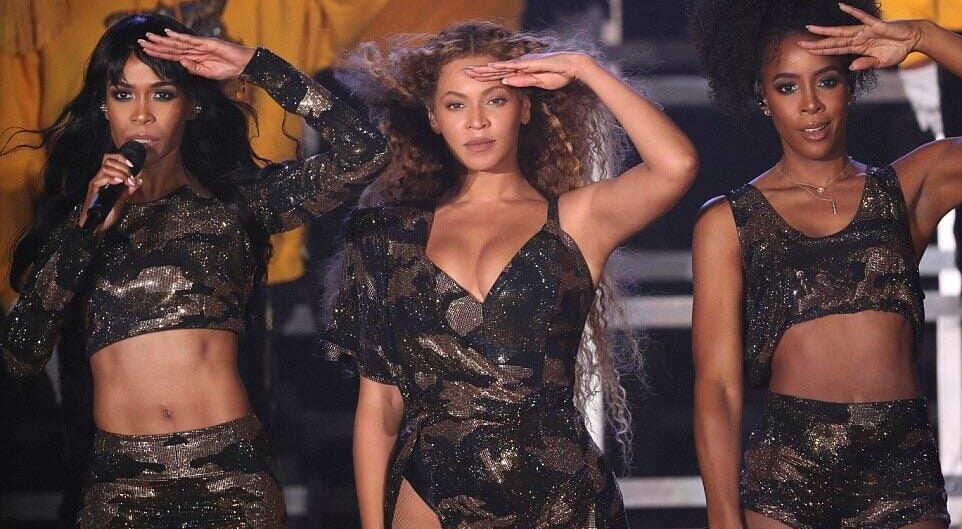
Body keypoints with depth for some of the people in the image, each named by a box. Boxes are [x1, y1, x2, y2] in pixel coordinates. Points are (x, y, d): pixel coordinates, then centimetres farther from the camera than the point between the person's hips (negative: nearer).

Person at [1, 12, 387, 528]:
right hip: (119, 484, 1)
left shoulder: (235, 199, 7)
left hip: (231, 479, -1)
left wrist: (255, 64, -4)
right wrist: (87, 228, -10)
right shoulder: (71, 210, 10)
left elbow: (364, 153, -6)